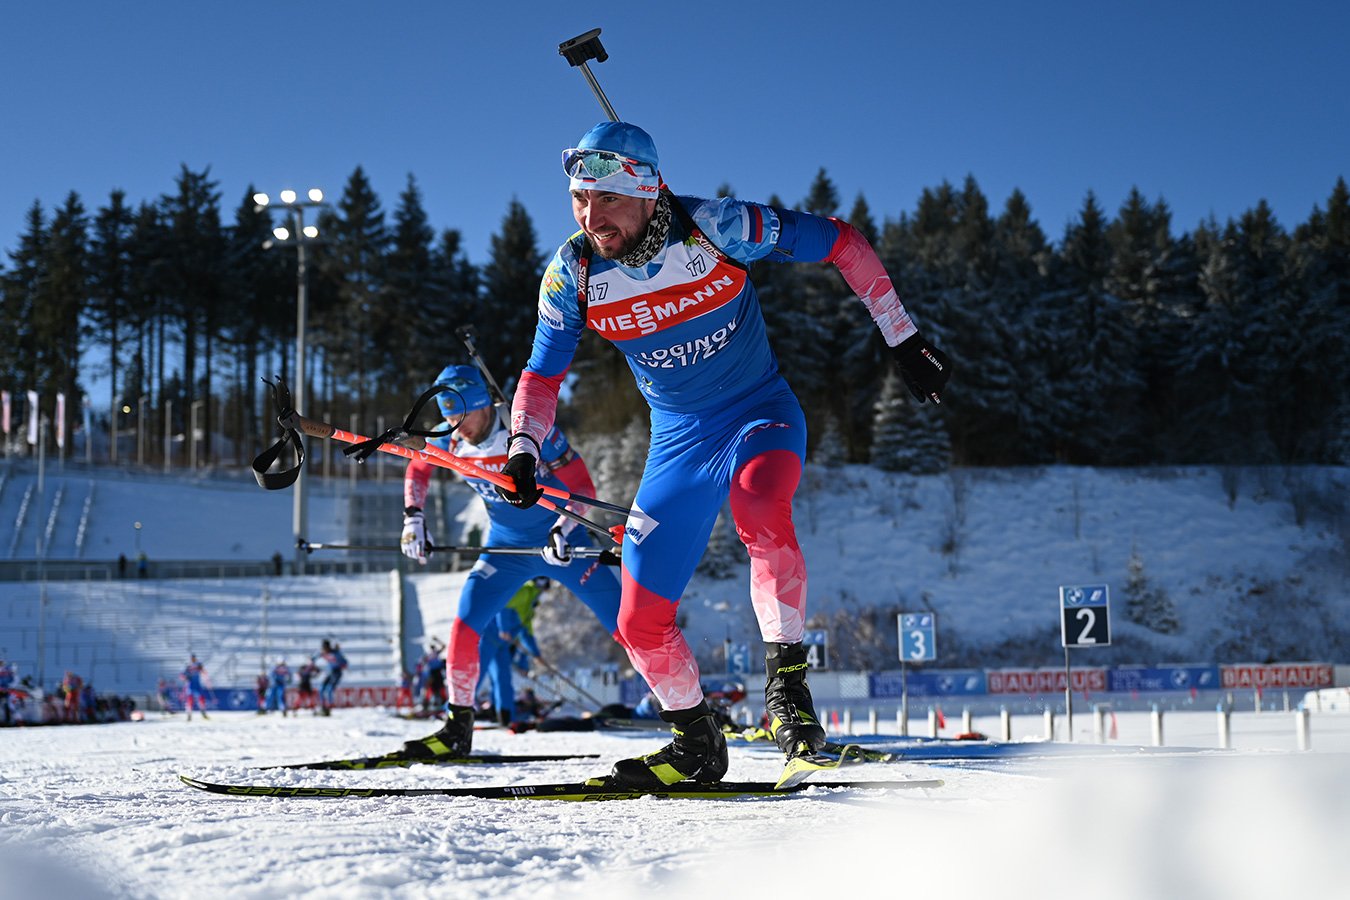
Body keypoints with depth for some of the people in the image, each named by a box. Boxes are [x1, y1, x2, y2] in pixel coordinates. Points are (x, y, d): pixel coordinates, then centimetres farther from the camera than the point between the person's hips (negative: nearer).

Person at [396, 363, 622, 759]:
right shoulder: (450, 441, -10)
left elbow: (583, 486, -19)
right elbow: (417, 469, 13)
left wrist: (562, 529, -33)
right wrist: (413, 517, -1)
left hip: (560, 542, -4)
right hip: (505, 548, 4)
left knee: (626, 626, -10)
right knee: (463, 630, -11)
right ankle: (458, 729, 2)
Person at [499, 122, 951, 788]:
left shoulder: (716, 228, -21)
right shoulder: (572, 274, -11)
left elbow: (840, 241, -11)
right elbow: (541, 376, 2)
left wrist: (901, 339, -10)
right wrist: (523, 450, -16)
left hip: (759, 413, -4)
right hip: (678, 439, 4)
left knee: (760, 510, -39)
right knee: (641, 623, 2)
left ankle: (786, 683, -26)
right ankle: (696, 746, 25)